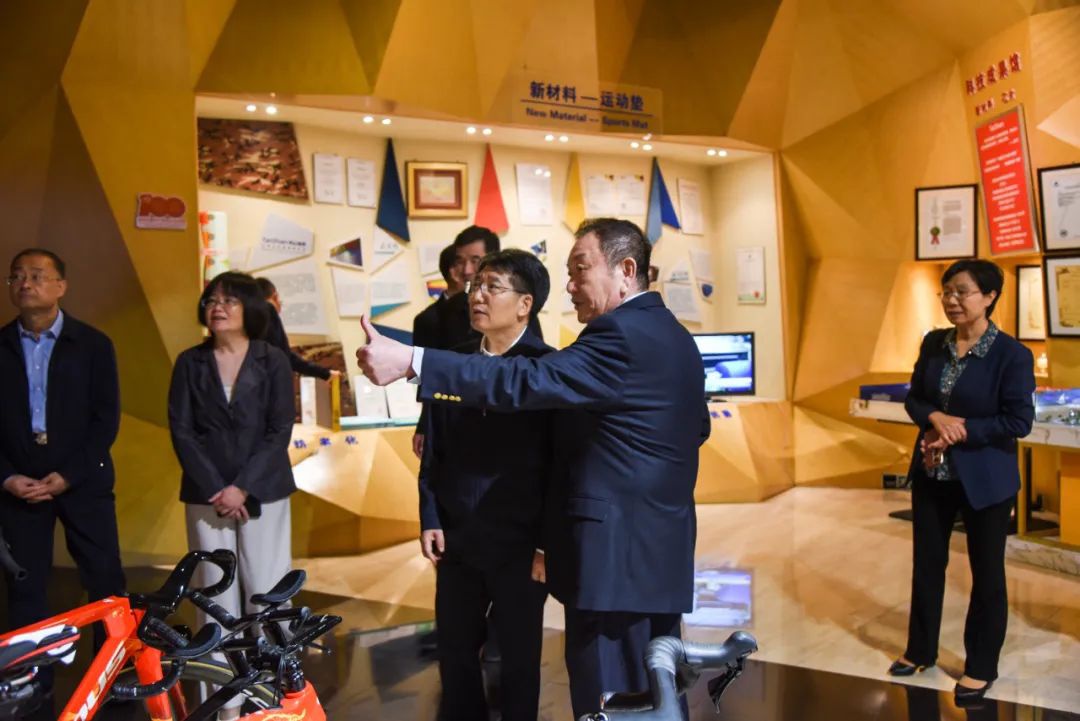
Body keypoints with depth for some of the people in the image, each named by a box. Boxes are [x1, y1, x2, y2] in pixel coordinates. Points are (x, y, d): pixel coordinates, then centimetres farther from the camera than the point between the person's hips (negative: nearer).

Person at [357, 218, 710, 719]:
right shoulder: (674, 336, 13)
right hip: (663, 549, 10)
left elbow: (527, 382, -27)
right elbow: (697, 429, 22)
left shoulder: (621, 335, -17)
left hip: (617, 552, -10)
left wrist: (411, 361, -31)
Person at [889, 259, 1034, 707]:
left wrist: (962, 430, -21)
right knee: (927, 564, 15)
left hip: (985, 479, -5)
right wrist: (936, 417, -15)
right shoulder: (933, 343, 1)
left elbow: (1019, 421, -16)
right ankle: (920, 650, 33)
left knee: (985, 571, 11)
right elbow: (913, 399, 5)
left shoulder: (1011, 354, -14)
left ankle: (981, 666, 27)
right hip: (931, 474, 5)